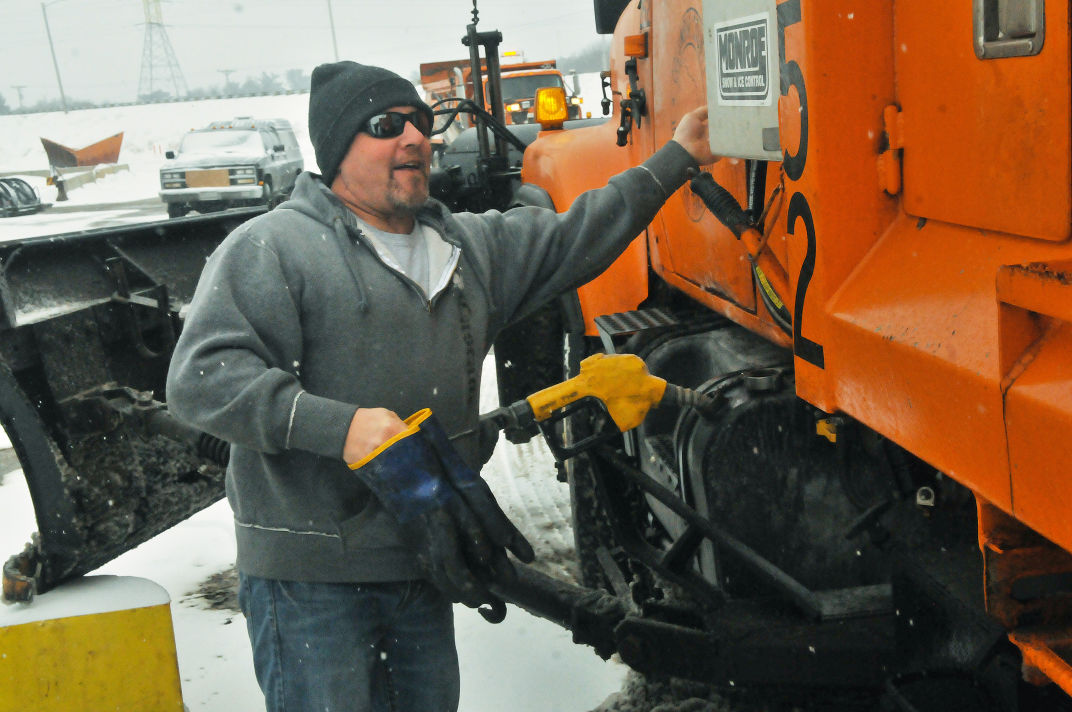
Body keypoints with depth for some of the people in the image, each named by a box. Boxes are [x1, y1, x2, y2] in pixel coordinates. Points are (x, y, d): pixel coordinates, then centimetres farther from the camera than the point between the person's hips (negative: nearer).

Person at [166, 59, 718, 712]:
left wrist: (677, 159, 22)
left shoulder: (470, 245, 14)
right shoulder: (271, 248, -9)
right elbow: (201, 378, -17)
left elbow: (573, 240, 21)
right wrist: (340, 425, -28)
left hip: (424, 563, 7)